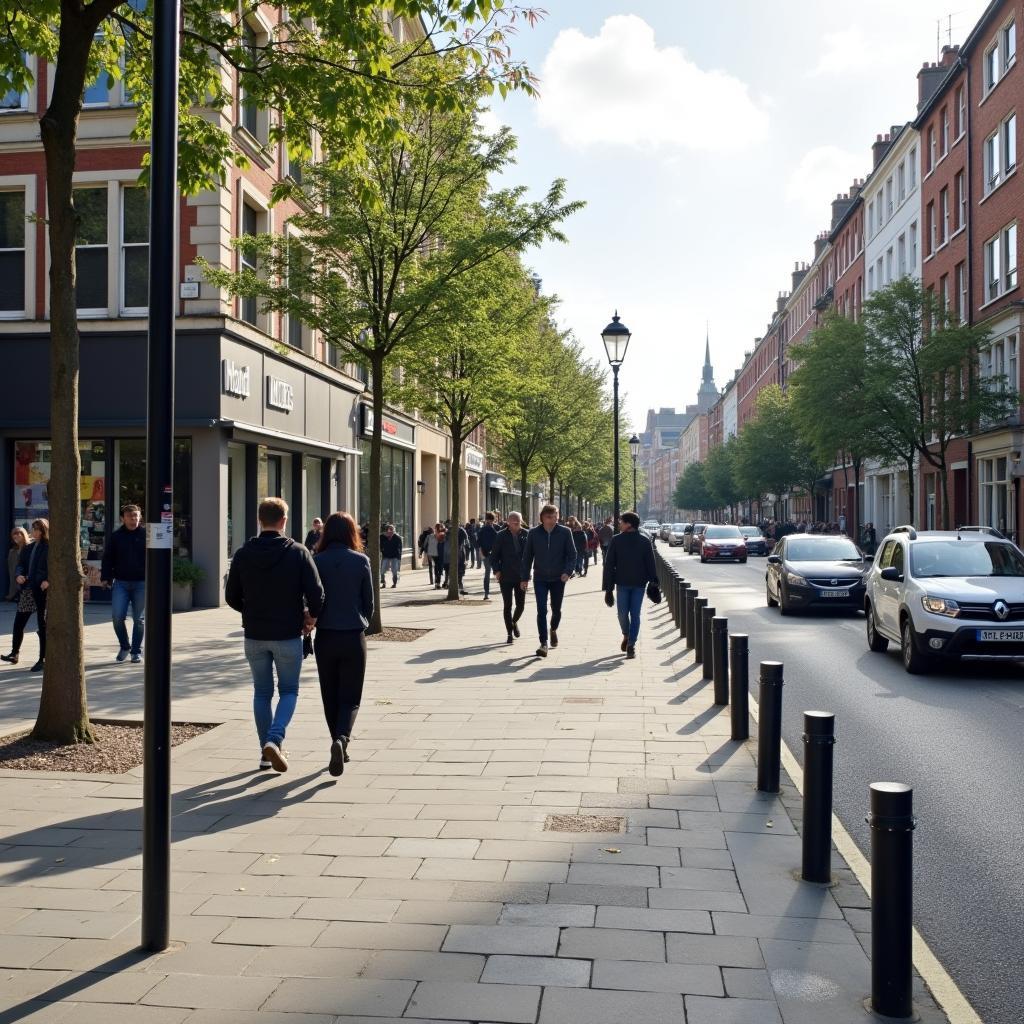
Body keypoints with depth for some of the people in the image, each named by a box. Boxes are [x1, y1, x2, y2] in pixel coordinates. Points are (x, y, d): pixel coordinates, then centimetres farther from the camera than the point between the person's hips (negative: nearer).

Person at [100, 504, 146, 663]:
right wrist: (105, 577, 0)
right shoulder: (115, 536, 6)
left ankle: (136, 651, 16)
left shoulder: (146, 535, 2)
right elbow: (107, 558, 9)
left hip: (141, 583, -1)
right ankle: (124, 646, 15)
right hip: (121, 583, 1)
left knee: (139, 619, 5)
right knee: (117, 616, -8)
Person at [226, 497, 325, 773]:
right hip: (288, 635, -2)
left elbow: (231, 597, 2)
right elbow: (316, 593, -14)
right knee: (288, 691, 11)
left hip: (254, 636, 3)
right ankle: (274, 739, -12)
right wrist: (311, 617, 5)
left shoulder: (243, 554, -2)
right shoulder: (298, 552, -10)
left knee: (262, 693, 14)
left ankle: (266, 754, 17)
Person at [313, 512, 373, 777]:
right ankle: (341, 739, -19)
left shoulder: (317, 561, -4)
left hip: (325, 637, 1)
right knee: (350, 697, 5)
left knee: (330, 697, 16)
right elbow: (369, 602, 0)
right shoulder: (361, 561, -5)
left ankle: (340, 746, 22)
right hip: (354, 636, -1)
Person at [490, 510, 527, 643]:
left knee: (520, 605, 5)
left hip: (521, 576, 2)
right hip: (506, 577, -1)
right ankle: (510, 633, 12)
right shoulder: (501, 536, -3)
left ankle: (514, 622, 35)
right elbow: (494, 555, 1)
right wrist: (496, 570, -10)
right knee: (507, 606, 2)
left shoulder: (525, 534, 0)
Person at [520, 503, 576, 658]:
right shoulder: (533, 533, -3)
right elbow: (527, 557, 3)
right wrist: (525, 578, 2)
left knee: (556, 610, 14)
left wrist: (568, 571, -20)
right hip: (540, 578, 0)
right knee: (542, 610, -8)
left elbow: (572, 554, -5)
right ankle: (543, 643, -3)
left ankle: (553, 630, 44)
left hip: (558, 578, 0)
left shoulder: (565, 532, -6)